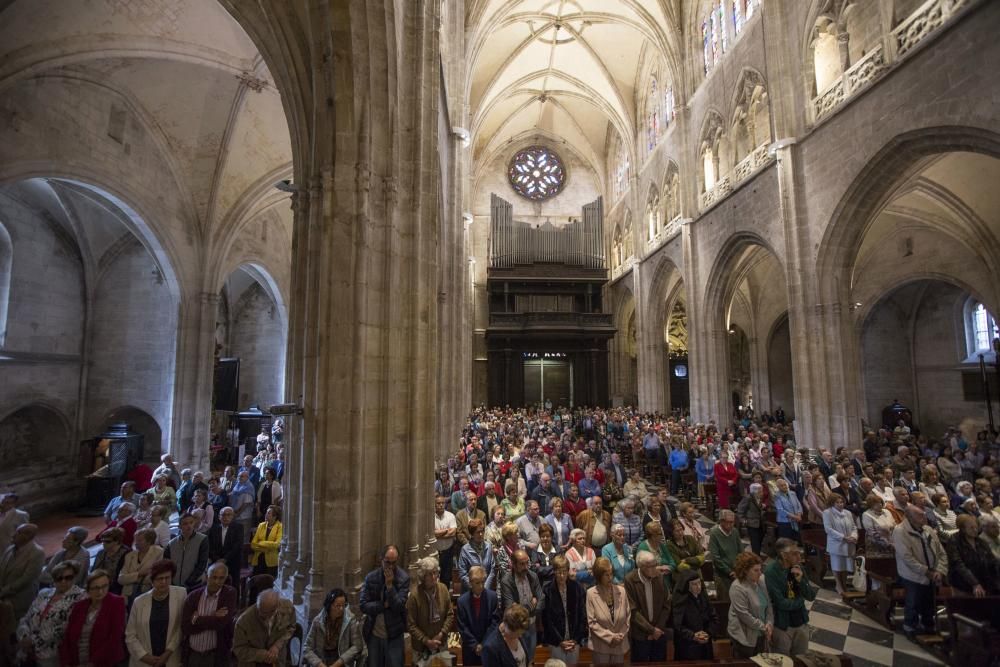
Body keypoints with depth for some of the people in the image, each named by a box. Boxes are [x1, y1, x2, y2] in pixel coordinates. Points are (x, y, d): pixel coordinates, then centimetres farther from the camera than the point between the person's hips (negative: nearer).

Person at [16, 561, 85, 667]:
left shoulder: (78, 597, -11)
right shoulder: (43, 593, 9)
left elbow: (63, 628, -15)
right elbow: (25, 619, 11)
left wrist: (33, 641, -10)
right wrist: (24, 638, -7)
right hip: (27, 653, 5)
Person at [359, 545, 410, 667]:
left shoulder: (403, 578, -13)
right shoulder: (370, 577, -8)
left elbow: (399, 607, -18)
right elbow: (364, 606, -10)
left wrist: (389, 585, -25)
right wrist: (384, 604, -18)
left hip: (394, 635, -2)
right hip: (373, 634, 2)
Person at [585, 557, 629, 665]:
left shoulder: (621, 591, -3)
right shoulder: (591, 593, -13)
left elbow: (628, 616, 4)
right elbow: (592, 622, -12)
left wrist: (621, 635, -7)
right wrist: (610, 637, -14)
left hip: (620, 645, 3)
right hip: (600, 646, -3)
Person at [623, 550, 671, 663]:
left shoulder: (659, 577, -5)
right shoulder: (630, 580, -17)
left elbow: (667, 605, 2)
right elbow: (633, 611, -14)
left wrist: (658, 628, -4)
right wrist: (651, 630, -12)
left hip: (659, 632, 3)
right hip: (640, 635, -3)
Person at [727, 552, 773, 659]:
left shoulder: (761, 581, -2)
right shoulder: (737, 588, -22)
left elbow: (769, 604, 5)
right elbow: (744, 615, -21)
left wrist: (769, 623, -8)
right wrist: (763, 627, -13)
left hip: (760, 634, 6)